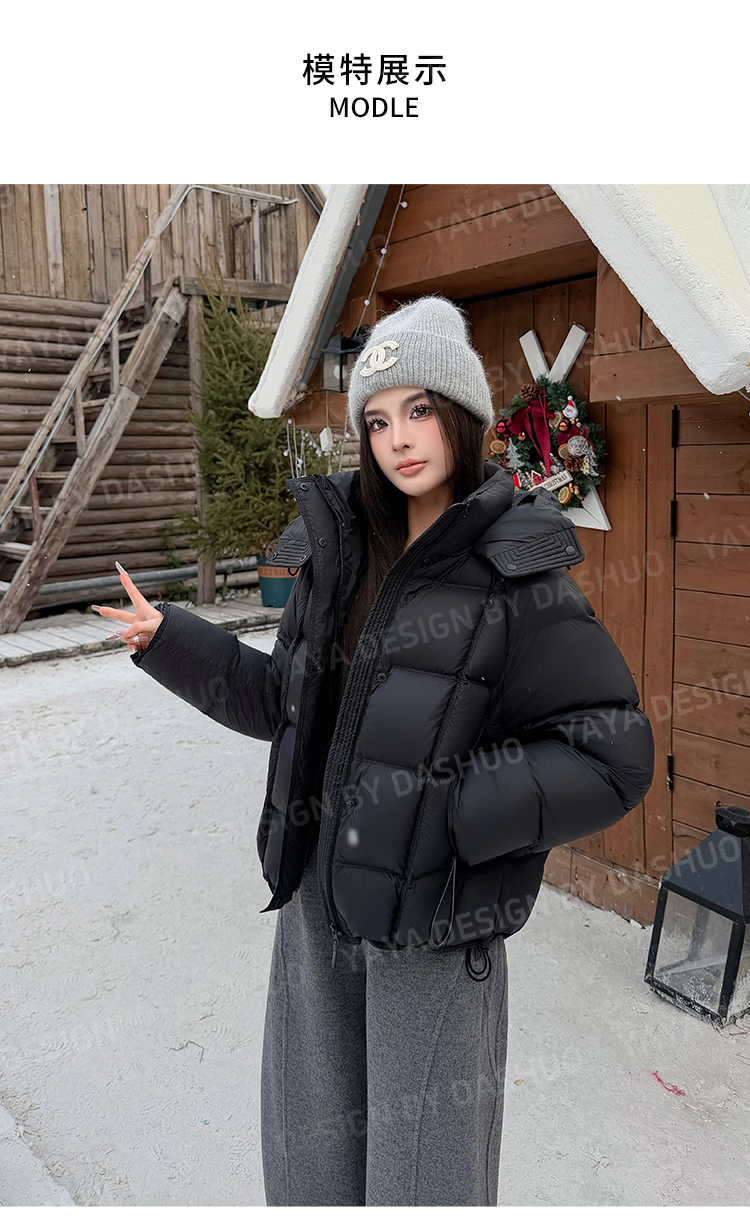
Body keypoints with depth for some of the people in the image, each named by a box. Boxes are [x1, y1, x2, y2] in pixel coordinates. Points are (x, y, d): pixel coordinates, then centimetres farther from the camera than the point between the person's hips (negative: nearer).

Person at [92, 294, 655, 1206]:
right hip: (318, 902, 6)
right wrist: (170, 642, 3)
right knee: (313, 1151, 23)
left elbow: (613, 758, -15)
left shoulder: (515, 577, -15)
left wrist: (450, 810, -21)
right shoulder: (339, 553, 2)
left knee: (427, 1175, 12)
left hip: (437, 926, -5)